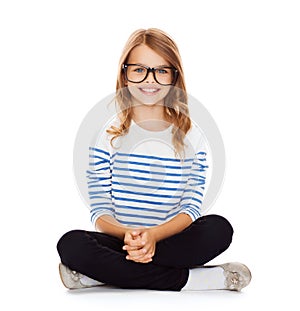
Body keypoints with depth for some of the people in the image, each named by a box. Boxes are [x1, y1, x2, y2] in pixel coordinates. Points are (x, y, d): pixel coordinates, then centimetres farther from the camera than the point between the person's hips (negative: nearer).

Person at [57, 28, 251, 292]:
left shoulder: (192, 137, 5)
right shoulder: (109, 135, 3)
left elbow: (191, 209, -3)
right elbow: (100, 212, -2)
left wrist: (153, 235, -24)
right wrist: (128, 234, -24)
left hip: (172, 240, 1)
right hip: (119, 239, -1)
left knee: (219, 229, -29)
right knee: (71, 244, -30)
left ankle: (102, 271, -24)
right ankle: (188, 279, -28)